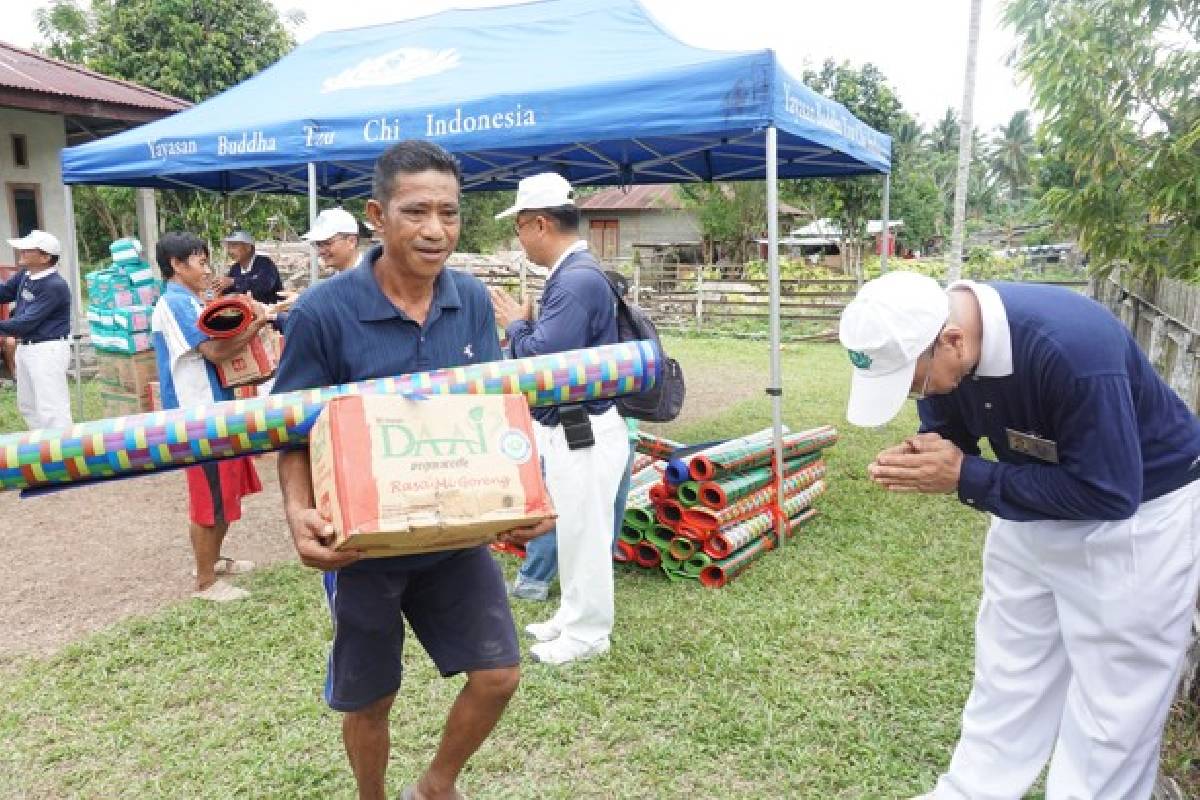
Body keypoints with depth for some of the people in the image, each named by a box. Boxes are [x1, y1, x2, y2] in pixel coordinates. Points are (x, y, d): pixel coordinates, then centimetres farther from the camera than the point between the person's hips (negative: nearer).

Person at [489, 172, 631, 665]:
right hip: (564, 429, 10)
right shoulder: (569, 273, 10)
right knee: (571, 530, 21)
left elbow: (543, 359, -27)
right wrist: (522, 325, 3)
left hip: (582, 435, -10)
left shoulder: (577, 280, -23)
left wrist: (516, 324, -10)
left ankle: (587, 633, 22)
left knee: (583, 533, 5)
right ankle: (573, 616, 38)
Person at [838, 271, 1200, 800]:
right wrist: (919, 460, -25)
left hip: (1136, 517, -6)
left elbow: (1109, 493, -31)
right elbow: (949, 436, -1)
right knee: (1005, 678, 16)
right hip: (1036, 505, 6)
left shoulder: (1072, 348, -37)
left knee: (1109, 713, 5)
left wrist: (967, 477, -30)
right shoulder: (925, 337, -16)